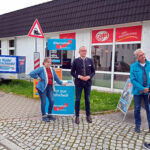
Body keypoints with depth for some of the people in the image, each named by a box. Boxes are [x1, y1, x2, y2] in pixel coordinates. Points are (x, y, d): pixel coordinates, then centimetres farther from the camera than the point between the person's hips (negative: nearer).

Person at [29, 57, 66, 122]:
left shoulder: (52, 70, 11)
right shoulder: (41, 69, -7)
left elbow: (56, 78, 23)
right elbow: (31, 73, -11)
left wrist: (61, 83, 26)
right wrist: (38, 77, -8)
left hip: (50, 87, 5)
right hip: (42, 87, -5)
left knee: (52, 101, -1)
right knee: (43, 102, 0)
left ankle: (49, 114, 20)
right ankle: (44, 116, 17)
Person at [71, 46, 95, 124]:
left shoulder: (90, 60, 4)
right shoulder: (76, 61, -2)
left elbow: (93, 71, 7)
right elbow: (72, 72, -1)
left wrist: (89, 77, -11)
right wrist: (79, 76, -15)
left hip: (88, 82, 2)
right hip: (78, 83, -2)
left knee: (87, 99, 12)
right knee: (77, 99, 5)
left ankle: (88, 115, 25)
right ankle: (77, 116, 17)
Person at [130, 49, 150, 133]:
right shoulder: (134, 66, -1)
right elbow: (133, 79, -7)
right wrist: (142, 88, -14)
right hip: (138, 91, 0)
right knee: (137, 109, 9)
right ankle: (137, 125, 26)